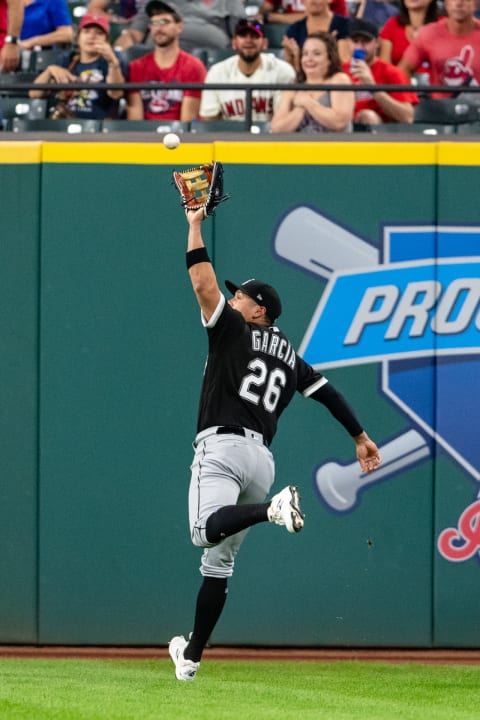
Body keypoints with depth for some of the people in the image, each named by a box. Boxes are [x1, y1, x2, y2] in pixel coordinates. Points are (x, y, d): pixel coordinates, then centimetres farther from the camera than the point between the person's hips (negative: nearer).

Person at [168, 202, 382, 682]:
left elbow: (203, 284, -5)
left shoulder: (235, 330, 4)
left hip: (222, 447, -7)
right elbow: (326, 392, 17)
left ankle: (272, 509, -49)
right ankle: (192, 656, 17)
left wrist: (195, 224, 2)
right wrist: (361, 438, 20)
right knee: (219, 559, 13)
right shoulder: (289, 355, 21)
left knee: (208, 530, -30)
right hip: (262, 458, 7)